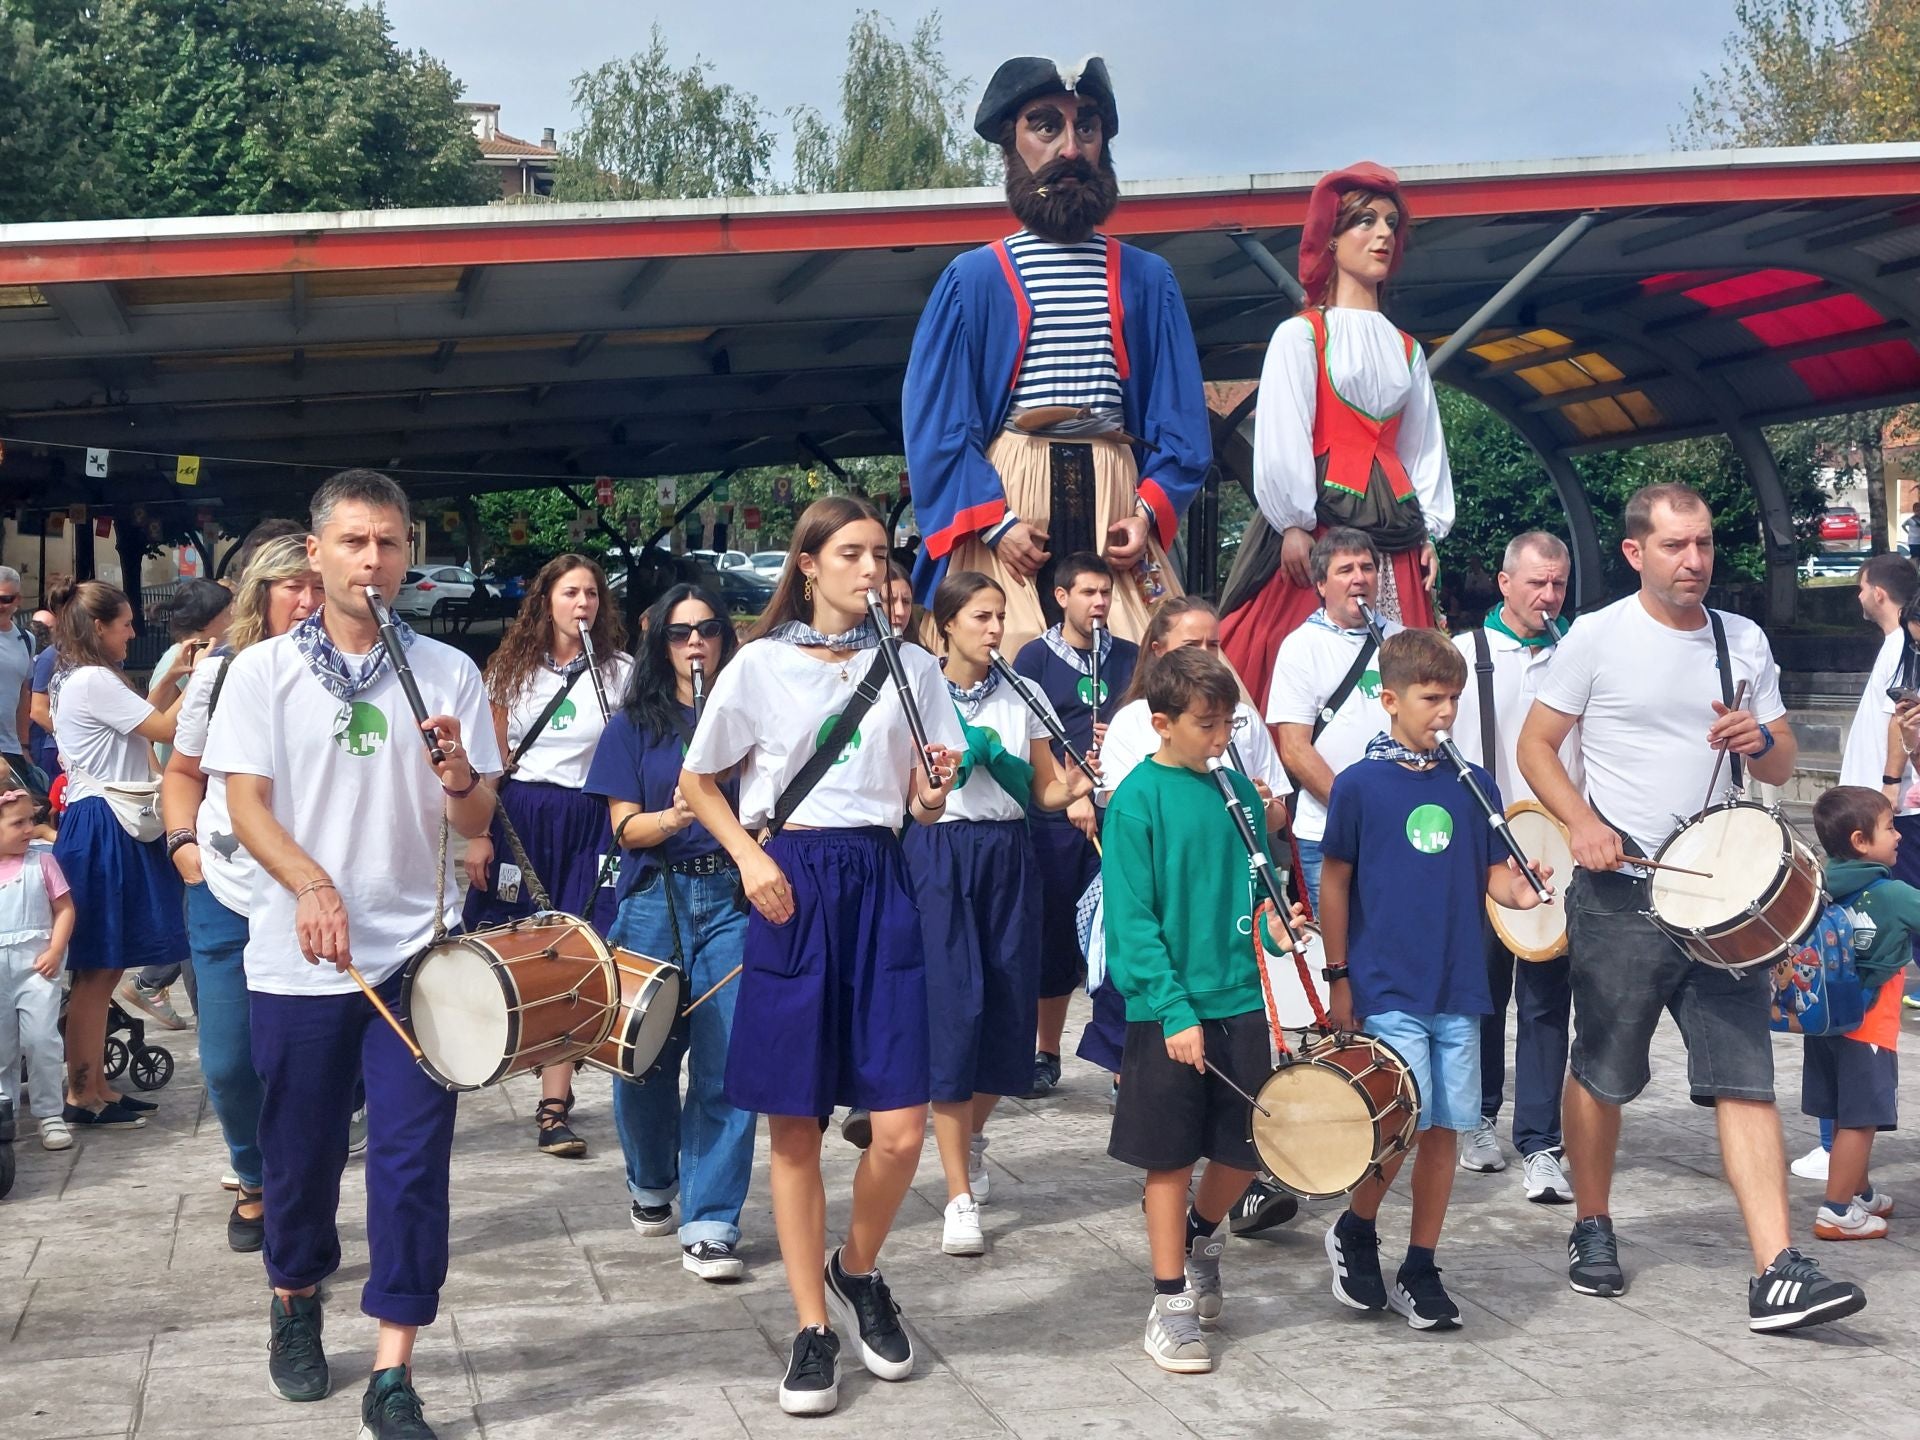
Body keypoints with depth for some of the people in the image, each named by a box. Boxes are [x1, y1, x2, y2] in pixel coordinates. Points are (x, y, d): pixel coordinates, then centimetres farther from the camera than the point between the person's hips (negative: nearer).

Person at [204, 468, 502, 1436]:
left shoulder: (447, 673, 4)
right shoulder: (264, 669, 2)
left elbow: (477, 824, 4)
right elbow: (247, 803, -5)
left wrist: (458, 777, -20)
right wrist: (312, 885, -23)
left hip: (415, 955, 0)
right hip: (296, 959, 0)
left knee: (412, 1158, -6)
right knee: (301, 1149, 12)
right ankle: (294, 1302, 39)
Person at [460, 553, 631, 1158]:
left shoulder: (619, 671, 4)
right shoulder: (514, 668, 8)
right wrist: (479, 833, -1)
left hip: (587, 824, -1)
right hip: (516, 818, 1)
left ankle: (553, 1108, 0)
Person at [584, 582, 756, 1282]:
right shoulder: (635, 724, 7)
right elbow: (625, 828, 0)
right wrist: (674, 816, -19)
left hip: (732, 900, 0)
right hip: (653, 901, 0)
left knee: (725, 1065, -8)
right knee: (646, 1058, 6)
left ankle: (709, 1225, -3)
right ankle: (652, 1182, 34)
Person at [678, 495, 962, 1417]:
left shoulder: (912, 667, 8)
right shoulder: (760, 666, 2)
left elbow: (921, 807, 10)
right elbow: (697, 782, 10)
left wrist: (934, 793, -14)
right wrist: (749, 856, -6)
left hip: (879, 886, 2)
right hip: (790, 889, -1)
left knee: (901, 1128, -5)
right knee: (794, 1126, 2)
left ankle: (857, 1271, 24)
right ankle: (813, 1331, 14)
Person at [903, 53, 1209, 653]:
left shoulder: (1148, 279, 12)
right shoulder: (972, 280, 5)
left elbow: (1180, 411, 11)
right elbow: (934, 414, -1)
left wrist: (1150, 510, -5)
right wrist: (993, 521, -13)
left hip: (1114, 495, 2)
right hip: (1006, 493, -2)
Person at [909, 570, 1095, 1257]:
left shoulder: (1024, 697, 8)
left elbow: (1043, 792, 7)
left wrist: (1072, 789, -14)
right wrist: (948, 766, -22)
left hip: (1008, 854, 3)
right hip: (940, 853, -3)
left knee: (1009, 1007, 4)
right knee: (953, 1011, -8)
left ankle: (971, 1131, 36)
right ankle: (961, 1197, -5)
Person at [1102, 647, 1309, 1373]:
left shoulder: (1239, 790, 5)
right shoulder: (1137, 801, -11)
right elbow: (1133, 919, -14)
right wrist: (1176, 1010, -19)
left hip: (1240, 1000, 5)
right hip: (1167, 1011, -5)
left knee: (1244, 1149, 12)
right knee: (1171, 1158, 5)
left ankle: (1200, 1234, 41)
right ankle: (1170, 1305, 16)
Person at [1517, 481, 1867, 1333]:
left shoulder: (1744, 642, 9)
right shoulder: (1598, 637, -2)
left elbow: (1783, 767, 14)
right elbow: (1536, 745, 0)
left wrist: (1760, 739, -10)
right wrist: (1583, 823, -16)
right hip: (1620, 891, -3)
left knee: (1745, 1079, -5)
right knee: (1602, 1074, 8)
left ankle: (1776, 1276, -9)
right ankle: (1591, 1230, 29)